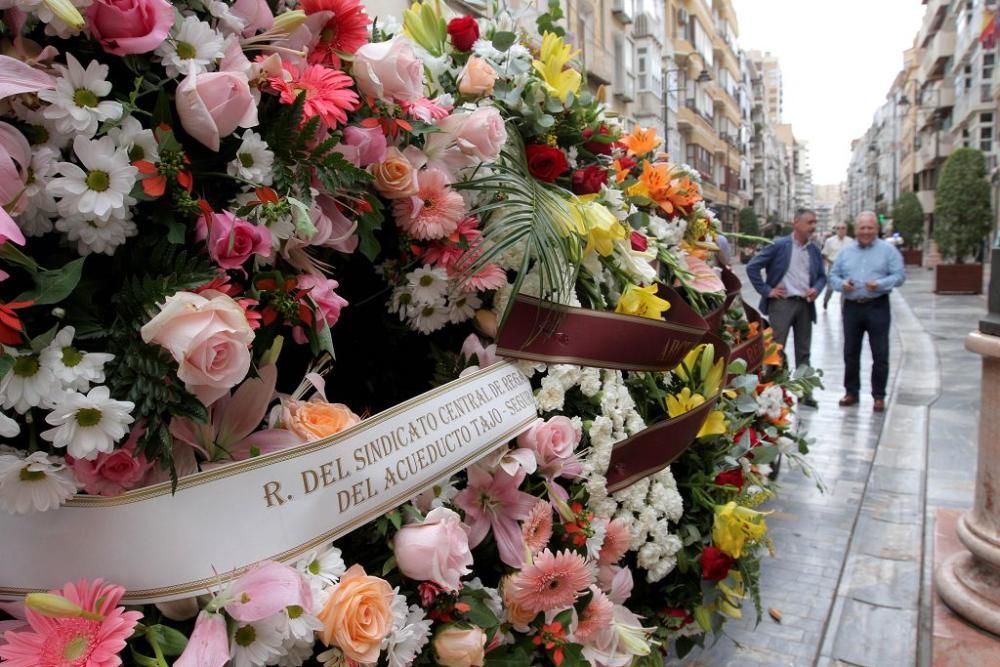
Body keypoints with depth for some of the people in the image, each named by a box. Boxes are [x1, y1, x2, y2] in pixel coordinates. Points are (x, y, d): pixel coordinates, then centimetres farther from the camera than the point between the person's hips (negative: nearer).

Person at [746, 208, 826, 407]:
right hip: (782, 302, -5)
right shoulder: (779, 245, -5)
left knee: (803, 351, 11)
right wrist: (766, 290, -8)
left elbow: (821, 276, 20)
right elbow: (752, 267, -8)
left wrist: (816, 289, -1)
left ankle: (805, 393, 20)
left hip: (805, 304, 5)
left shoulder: (814, 250, 11)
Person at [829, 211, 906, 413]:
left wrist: (880, 284, -21)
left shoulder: (888, 250, 0)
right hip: (852, 307, 3)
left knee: (880, 354, 1)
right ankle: (851, 391, 21)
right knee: (851, 352, 10)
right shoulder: (846, 251, 10)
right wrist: (842, 284, -10)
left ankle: (879, 396, 11)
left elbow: (899, 275, -4)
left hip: (878, 307, -3)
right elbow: (833, 275, 11)